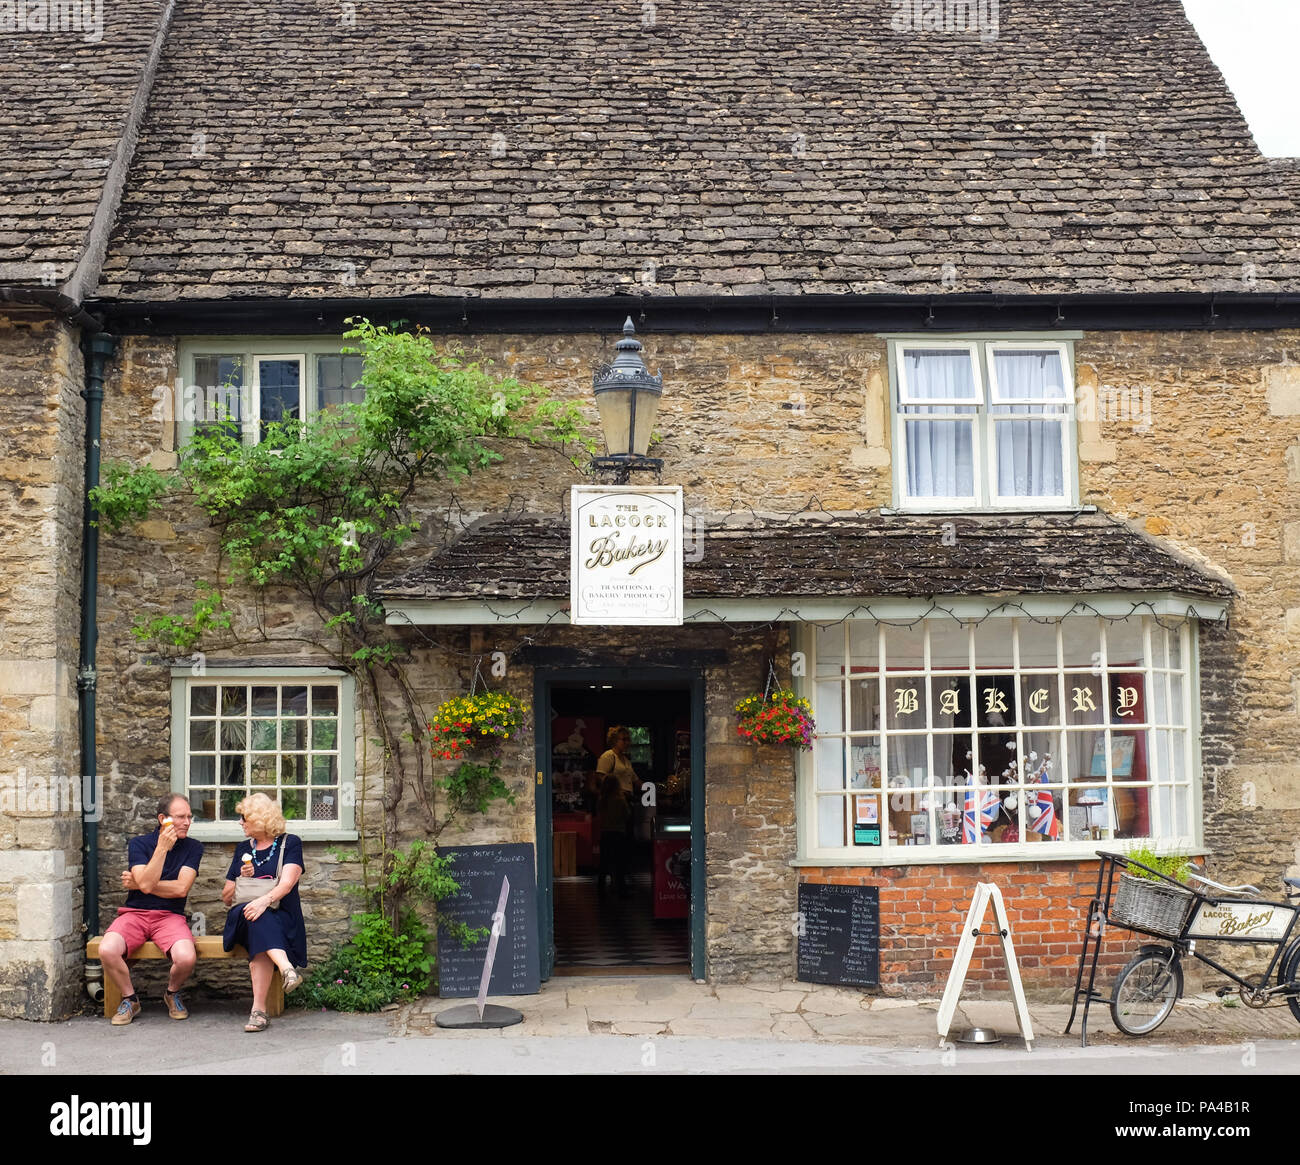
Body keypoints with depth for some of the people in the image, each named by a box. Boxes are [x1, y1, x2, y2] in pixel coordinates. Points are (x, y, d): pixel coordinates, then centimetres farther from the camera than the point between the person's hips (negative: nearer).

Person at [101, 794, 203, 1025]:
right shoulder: (139, 844, 2)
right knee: (107, 950, -30)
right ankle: (130, 999, -1)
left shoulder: (193, 847, 4)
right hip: (134, 914, 0)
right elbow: (146, 883, -14)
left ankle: (172, 993, 7)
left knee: (186, 958, -30)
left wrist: (138, 884, -6)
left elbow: (181, 888, -7)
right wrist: (162, 848, -18)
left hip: (170, 916, 0)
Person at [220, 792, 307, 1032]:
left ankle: (259, 1010, -46)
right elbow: (226, 897, 25)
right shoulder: (243, 849, 23)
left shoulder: (289, 843, 8)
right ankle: (287, 968, -58)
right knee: (255, 918, -35)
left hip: (281, 917, -3)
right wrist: (242, 879, 4)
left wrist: (264, 900, -28)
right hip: (243, 918, 3)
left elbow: (287, 883, -9)